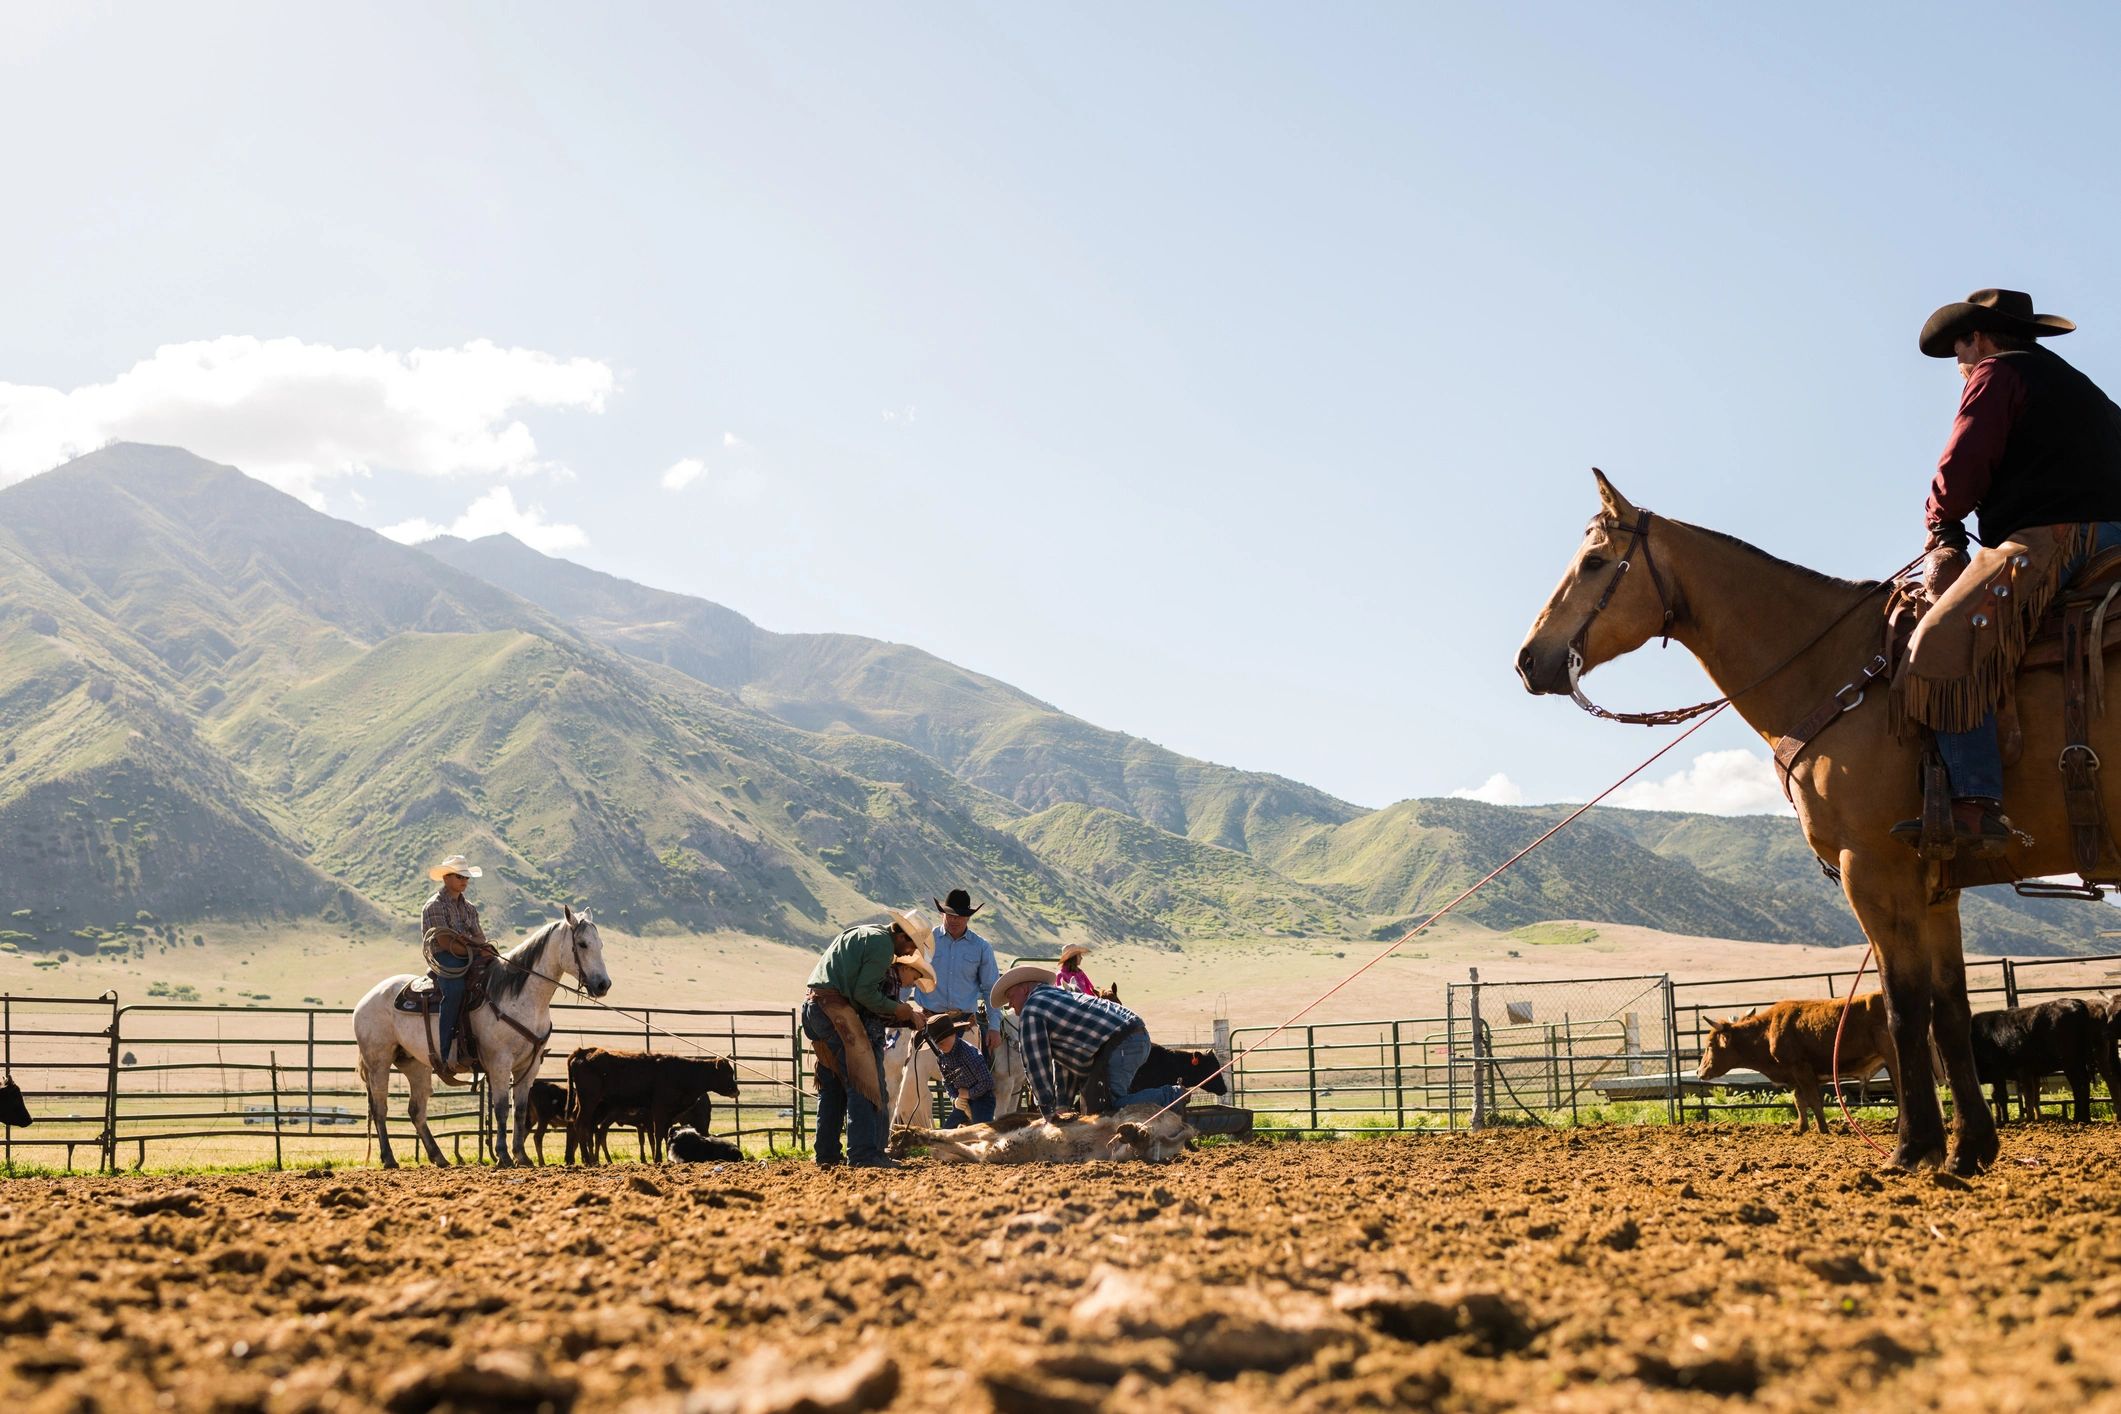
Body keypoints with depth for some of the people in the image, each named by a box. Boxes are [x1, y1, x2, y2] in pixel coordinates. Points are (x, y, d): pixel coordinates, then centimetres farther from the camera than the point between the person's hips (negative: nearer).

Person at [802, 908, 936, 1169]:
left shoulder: (864, 933, 24)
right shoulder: (883, 945, -7)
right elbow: (864, 994, -13)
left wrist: (911, 1013, 19)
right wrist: (900, 1009, -1)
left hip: (813, 1006, 10)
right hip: (834, 1008, -10)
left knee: (832, 1085, 15)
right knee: (862, 1081, -9)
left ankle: (826, 1154, 18)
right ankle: (864, 1153, -15)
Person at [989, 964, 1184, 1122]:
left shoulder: (1030, 1011, 0)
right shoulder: (1056, 995, 31)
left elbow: (1036, 1063, -2)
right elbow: (1063, 1058, 33)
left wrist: (1049, 1112, 5)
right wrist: (1062, 1103, 32)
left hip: (1119, 1047, -10)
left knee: (1107, 1108, -18)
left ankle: (1169, 1096, -20)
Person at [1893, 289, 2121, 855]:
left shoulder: (1998, 373, 4)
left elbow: (1960, 472, -6)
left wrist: (1940, 529, 14)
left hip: (2048, 538, -10)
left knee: (1945, 639, -23)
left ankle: (1976, 807, -36)